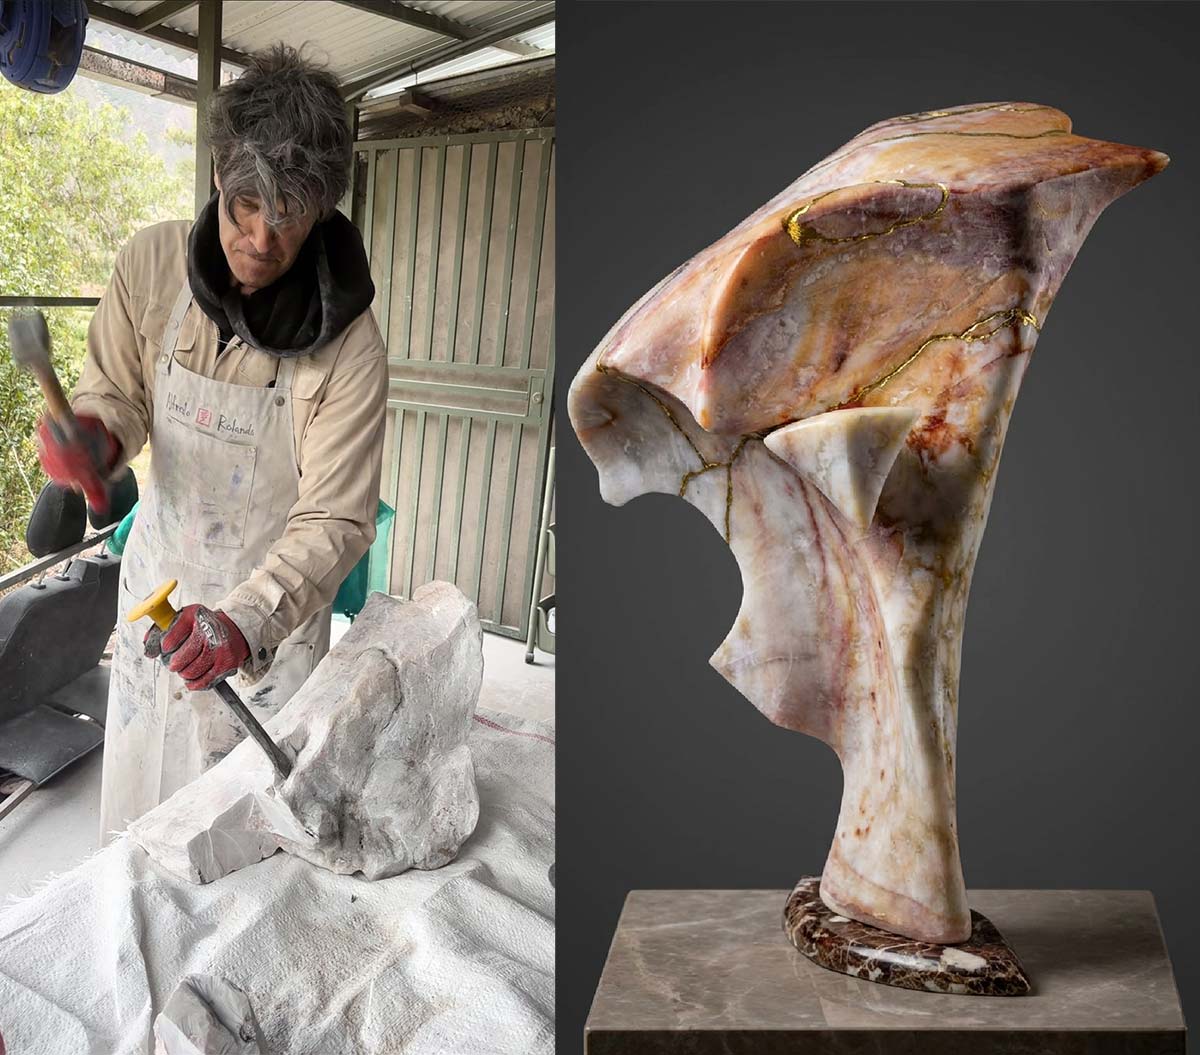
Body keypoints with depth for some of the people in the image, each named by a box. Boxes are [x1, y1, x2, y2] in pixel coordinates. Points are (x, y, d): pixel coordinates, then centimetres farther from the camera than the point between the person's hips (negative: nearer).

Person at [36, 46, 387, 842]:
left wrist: (246, 617, -38)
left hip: (277, 597, -3)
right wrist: (95, 432, -24)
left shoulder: (348, 344, -25)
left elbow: (336, 521, -23)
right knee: (139, 778, 21)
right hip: (161, 573, 4)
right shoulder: (151, 264, -14)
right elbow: (119, 391, 1)